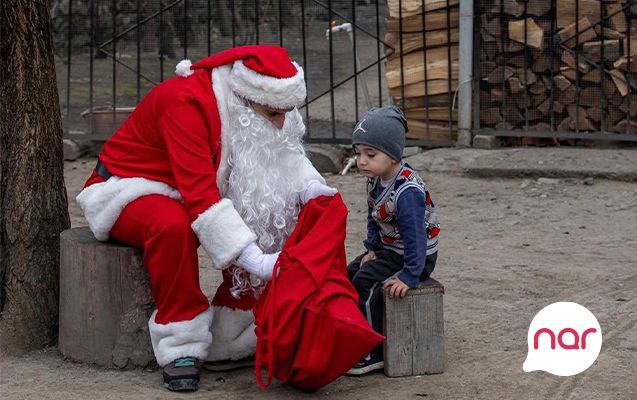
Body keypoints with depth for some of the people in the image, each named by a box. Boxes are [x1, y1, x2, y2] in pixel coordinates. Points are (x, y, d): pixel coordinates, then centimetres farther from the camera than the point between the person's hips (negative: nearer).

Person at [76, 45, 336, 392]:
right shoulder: (186, 103, -32)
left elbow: (286, 157, 2)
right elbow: (199, 197, -39)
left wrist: (309, 187, -22)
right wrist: (256, 261, -44)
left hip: (199, 191, 7)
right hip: (128, 190, -7)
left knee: (271, 216, -13)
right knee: (174, 224, -39)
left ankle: (235, 339, -7)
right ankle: (181, 349, -26)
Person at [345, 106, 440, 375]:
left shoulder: (407, 192, -30)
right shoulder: (376, 181, 0)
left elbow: (414, 236, -30)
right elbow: (373, 219, 14)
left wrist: (410, 276, -29)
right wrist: (372, 249, 4)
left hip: (418, 254, -10)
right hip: (389, 249, 10)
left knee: (366, 282, -21)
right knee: (351, 273, 11)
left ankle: (373, 354, -14)